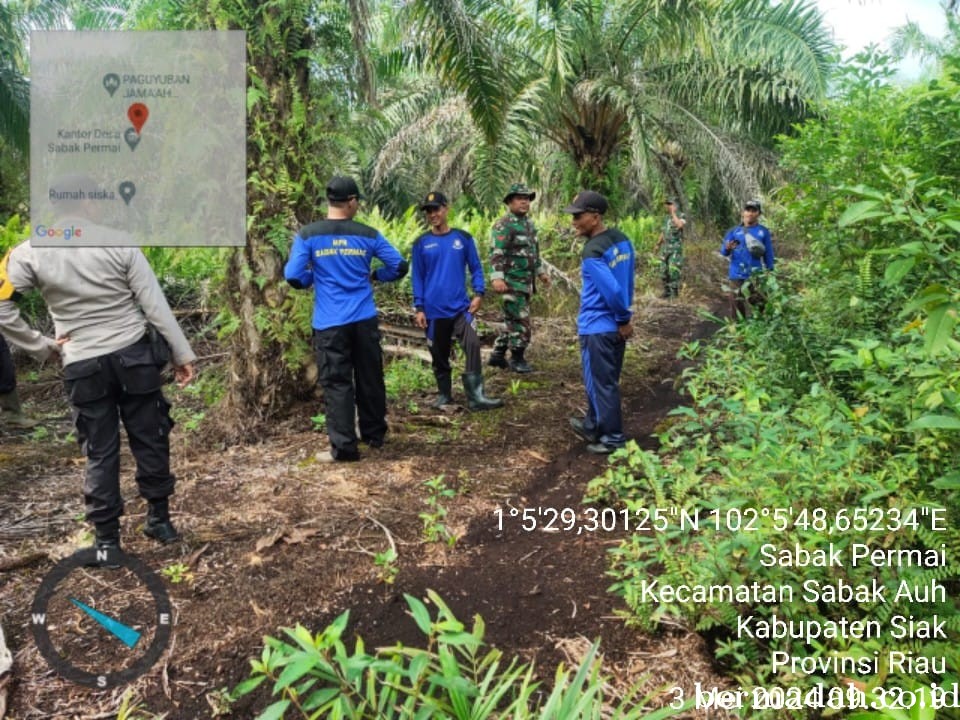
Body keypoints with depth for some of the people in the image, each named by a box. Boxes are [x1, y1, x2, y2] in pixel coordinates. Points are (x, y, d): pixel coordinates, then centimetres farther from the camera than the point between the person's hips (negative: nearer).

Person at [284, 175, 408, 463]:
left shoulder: (308, 235, -3)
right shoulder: (368, 235, 2)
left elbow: (293, 277, -7)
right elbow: (399, 266, 5)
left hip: (330, 323, -2)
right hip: (365, 319, 2)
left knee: (337, 383, 2)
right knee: (370, 377, 15)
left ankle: (344, 447, 3)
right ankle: (374, 434, 28)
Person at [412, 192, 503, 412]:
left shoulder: (463, 238, 2)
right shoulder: (421, 243, 2)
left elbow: (475, 268, 7)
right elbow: (417, 277, 4)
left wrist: (478, 293, -7)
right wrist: (419, 308, -1)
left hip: (461, 306, 0)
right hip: (434, 310, 1)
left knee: (473, 345, -16)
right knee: (439, 355, 10)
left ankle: (475, 396, -12)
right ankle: (444, 394, 27)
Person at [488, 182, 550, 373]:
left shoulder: (529, 223, 16)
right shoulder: (503, 225, -13)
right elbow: (497, 253, -22)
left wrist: (540, 272, 28)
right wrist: (497, 277, -33)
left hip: (526, 281, 9)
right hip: (511, 281, -9)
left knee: (513, 320, 14)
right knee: (520, 320, -6)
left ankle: (498, 355, 23)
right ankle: (517, 359, 5)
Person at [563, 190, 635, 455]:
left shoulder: (592, 251, -22)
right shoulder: (622, 239, 5)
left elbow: (612, 290, -27)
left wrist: (624, 319, -13)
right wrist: (625, 318, 17)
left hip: (598, 327, -9)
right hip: (615, 325, 9)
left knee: (601, 384, 4)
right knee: (602, 381, 21)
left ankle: (614, 438, 15)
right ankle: (593, 426, 36)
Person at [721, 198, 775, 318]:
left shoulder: (763, 232, 3)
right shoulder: (734, 231, 5)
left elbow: (768, 255, 6)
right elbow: (723, 252, -2)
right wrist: (727, 248, -25)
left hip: (755, 276, -1)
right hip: (737, 276, 1)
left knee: (761, 307, -8)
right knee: (737, 308, 4)